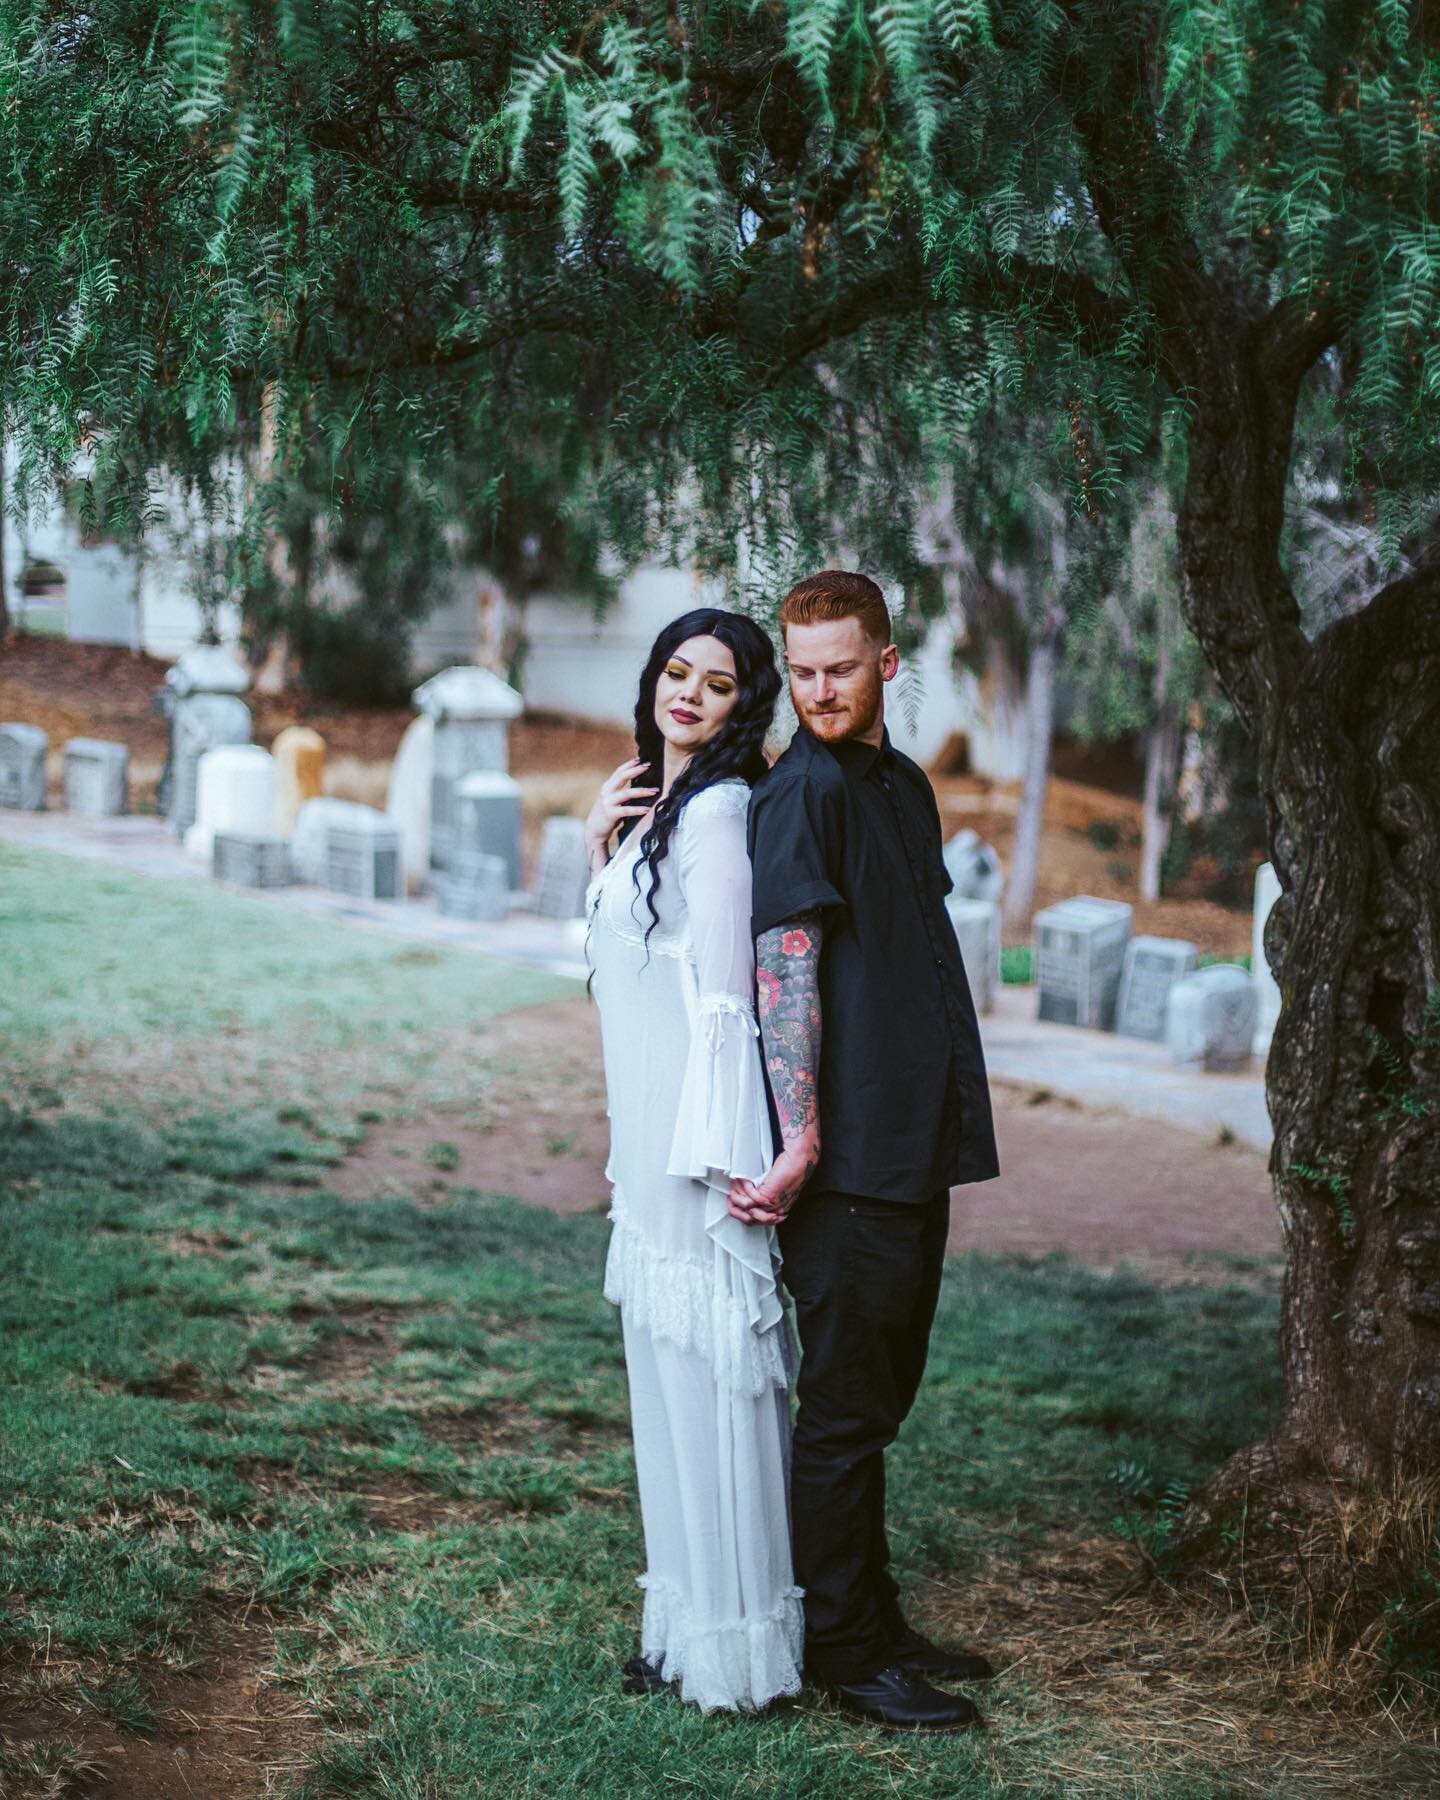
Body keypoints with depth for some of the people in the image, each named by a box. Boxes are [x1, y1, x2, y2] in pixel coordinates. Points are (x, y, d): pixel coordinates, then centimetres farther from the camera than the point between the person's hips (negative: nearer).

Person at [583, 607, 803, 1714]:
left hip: (698, 1126, -10)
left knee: (708, 1367, -3)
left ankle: (736, 1647, 8)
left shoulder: (718, 810, -13)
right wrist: (599, 849, 7)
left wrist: (713, 1155, -19)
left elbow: (725, 996, -17)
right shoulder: (647, 801, 15)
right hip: (648, 1127, 10)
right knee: (667, 1368, 14)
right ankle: (688, 1623, 25)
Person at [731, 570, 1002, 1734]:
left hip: (915, 1148, 8)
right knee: (846, 1409, 0)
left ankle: (875, 1624, 27)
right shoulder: (801, 790, -11)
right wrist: (797, 1139, -23)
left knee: (877, 1401, 16)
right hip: (849, 1160, -8)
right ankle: (845, 1652, 10)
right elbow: (784, 968, -17)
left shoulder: (905, 786, 15)